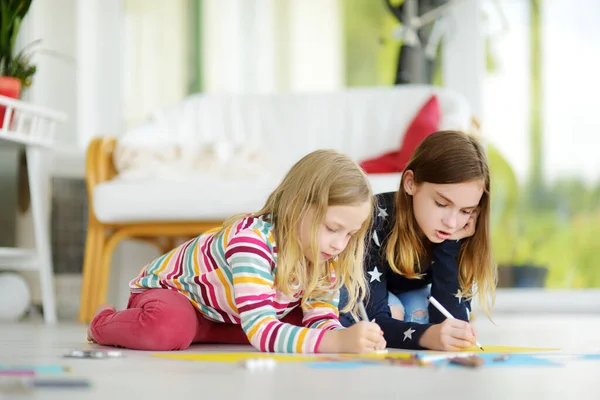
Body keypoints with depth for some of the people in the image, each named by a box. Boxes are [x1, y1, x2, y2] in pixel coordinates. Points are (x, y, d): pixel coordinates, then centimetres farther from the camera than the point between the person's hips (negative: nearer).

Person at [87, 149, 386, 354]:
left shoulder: (321, 255, -16)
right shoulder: (251, 240, -40)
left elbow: (321, 319, -16)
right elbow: (260, 331, -47)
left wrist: (345, 335, -40)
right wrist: (338, 342, -58)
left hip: (224, 314, 8)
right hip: (168, 288, -7)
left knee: (298, 319, -11)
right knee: (168, 328, -40)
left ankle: (193, 331, -3)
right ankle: (104, 323, -5)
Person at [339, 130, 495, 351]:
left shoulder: (458, 236, -25)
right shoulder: (375, 219, -37)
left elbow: (452, 322, -29)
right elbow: (373, 321, -41)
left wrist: (449, 245, -37)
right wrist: (428, 336, -60)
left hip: (408, 299, 4)